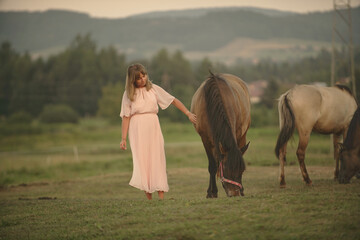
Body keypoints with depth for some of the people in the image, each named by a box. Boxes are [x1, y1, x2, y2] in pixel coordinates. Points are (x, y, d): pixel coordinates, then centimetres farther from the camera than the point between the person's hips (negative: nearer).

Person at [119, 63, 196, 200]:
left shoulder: (153, 89, 7)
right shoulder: (128, 94, 3)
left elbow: (173, 101, 9)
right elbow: (126, 117, 2)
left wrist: (188, 114, 2)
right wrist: (123, 138, -3)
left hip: (153, 127, 1)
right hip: (137, 130, -1)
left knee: (157, 158, -5)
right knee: (142, 159, -7)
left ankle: (161, 196, -7)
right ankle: (148, 198, -3)